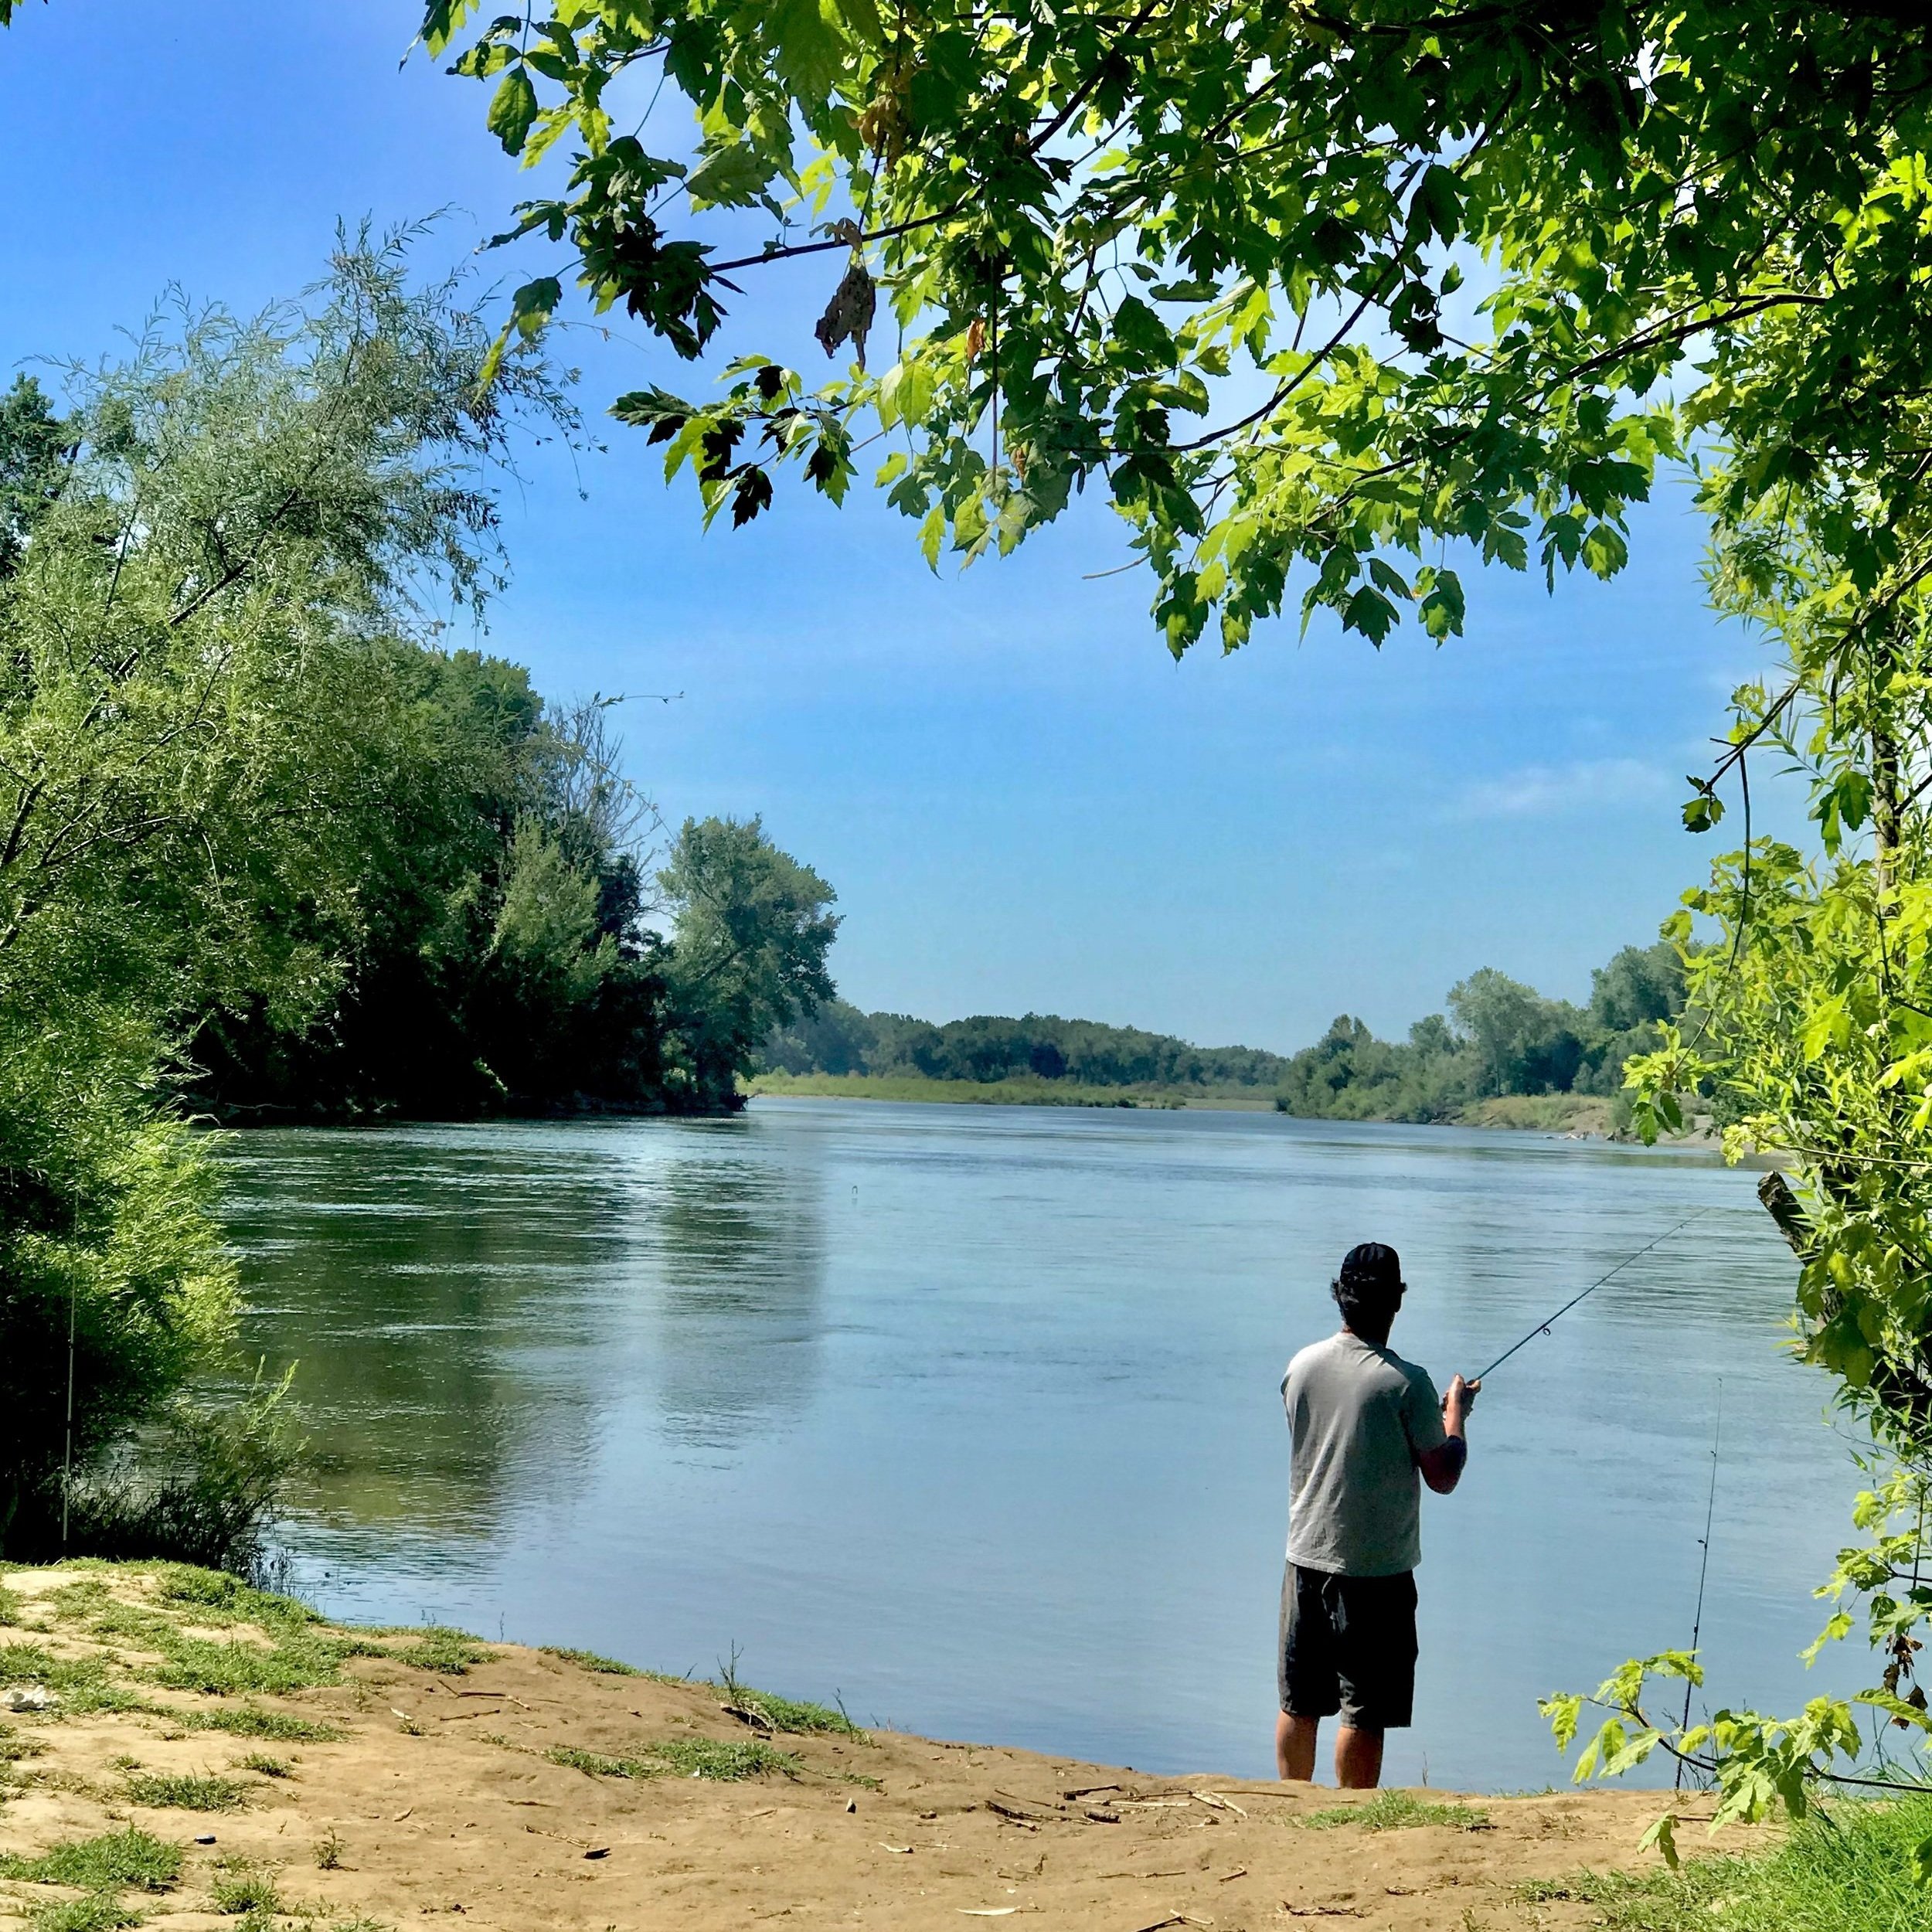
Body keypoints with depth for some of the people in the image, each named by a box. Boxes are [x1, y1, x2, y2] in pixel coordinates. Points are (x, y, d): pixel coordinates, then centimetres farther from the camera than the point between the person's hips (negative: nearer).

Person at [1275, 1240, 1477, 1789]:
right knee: (1363, 1713, 2)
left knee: (1298, 1703, 14)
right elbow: (1443, 1477, -8)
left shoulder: (1301, 1367, 1)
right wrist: (1455, 1413, 9)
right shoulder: (1405, 1383, -16)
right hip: (1376, 1569, -5)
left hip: (1306, 1558, 6)